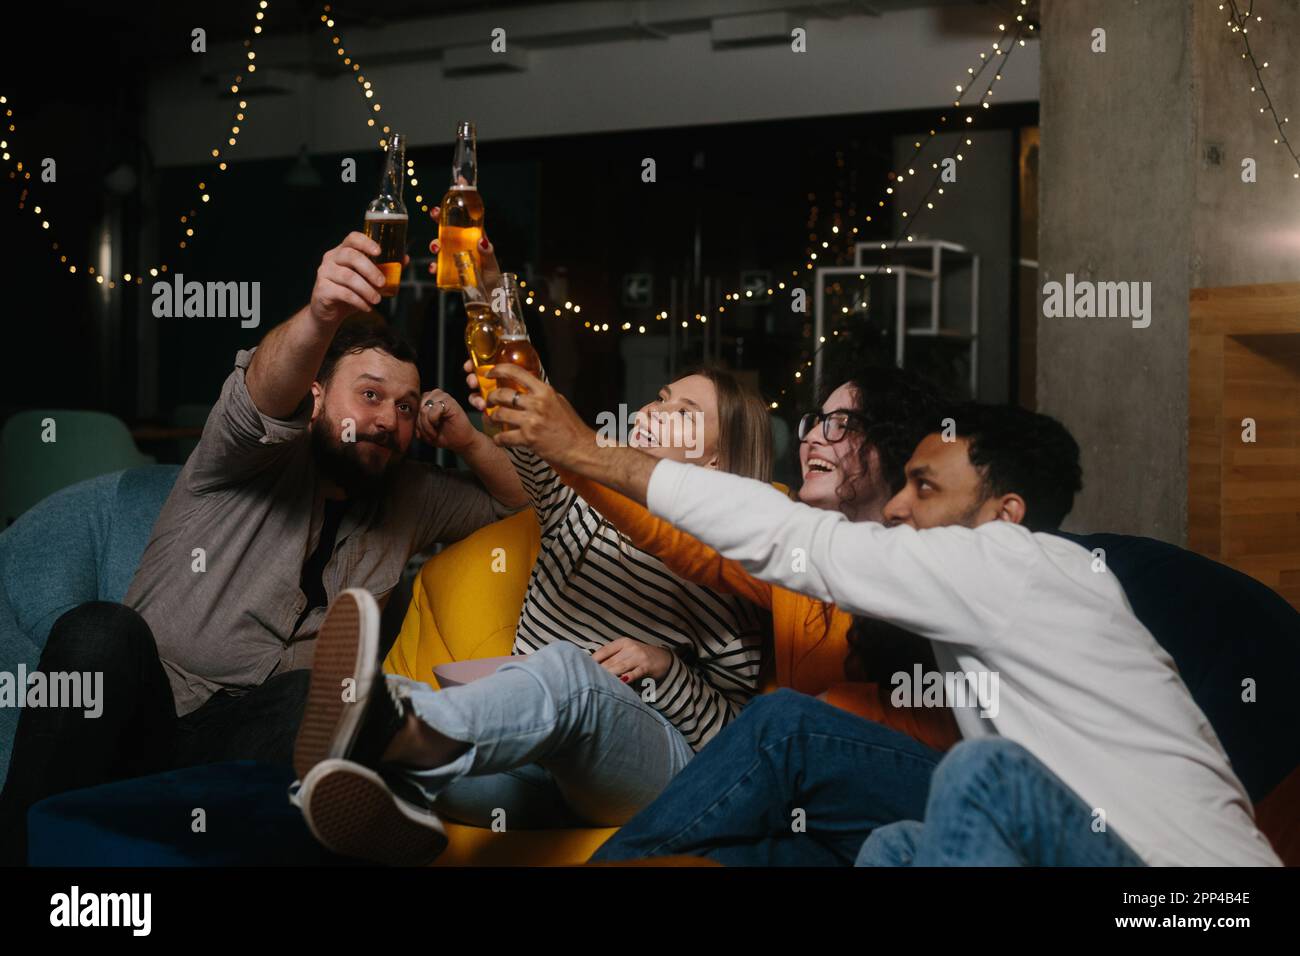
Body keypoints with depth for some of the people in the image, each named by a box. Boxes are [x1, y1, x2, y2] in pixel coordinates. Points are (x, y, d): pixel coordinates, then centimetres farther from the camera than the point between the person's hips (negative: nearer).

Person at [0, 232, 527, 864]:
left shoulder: (409, 499, 20)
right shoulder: (264, 455, 4)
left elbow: (526, 502, 28)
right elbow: (267, 388, -20)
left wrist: (468, 441, 5)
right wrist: (320, 316, -44)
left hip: (254, 737, 2)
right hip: (145, 711, -2)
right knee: (100, 630, -36)